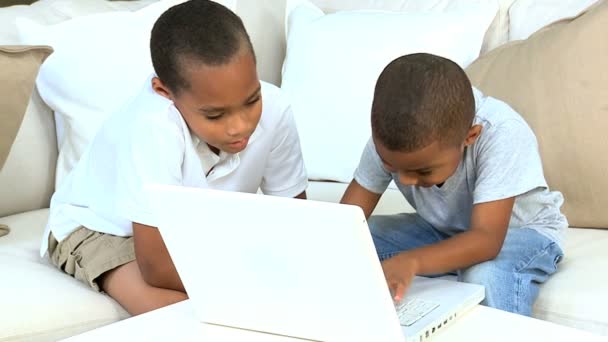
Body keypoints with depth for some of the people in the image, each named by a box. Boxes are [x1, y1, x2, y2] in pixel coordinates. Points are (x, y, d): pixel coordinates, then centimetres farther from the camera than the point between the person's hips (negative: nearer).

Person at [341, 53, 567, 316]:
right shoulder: (389, 138, -22)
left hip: (518, 231, -4)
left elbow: (486, 238, -40)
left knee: (485, 277, -37)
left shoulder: (502, 135, -34)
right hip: (442, 229, 4)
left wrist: (410, 262, -56)